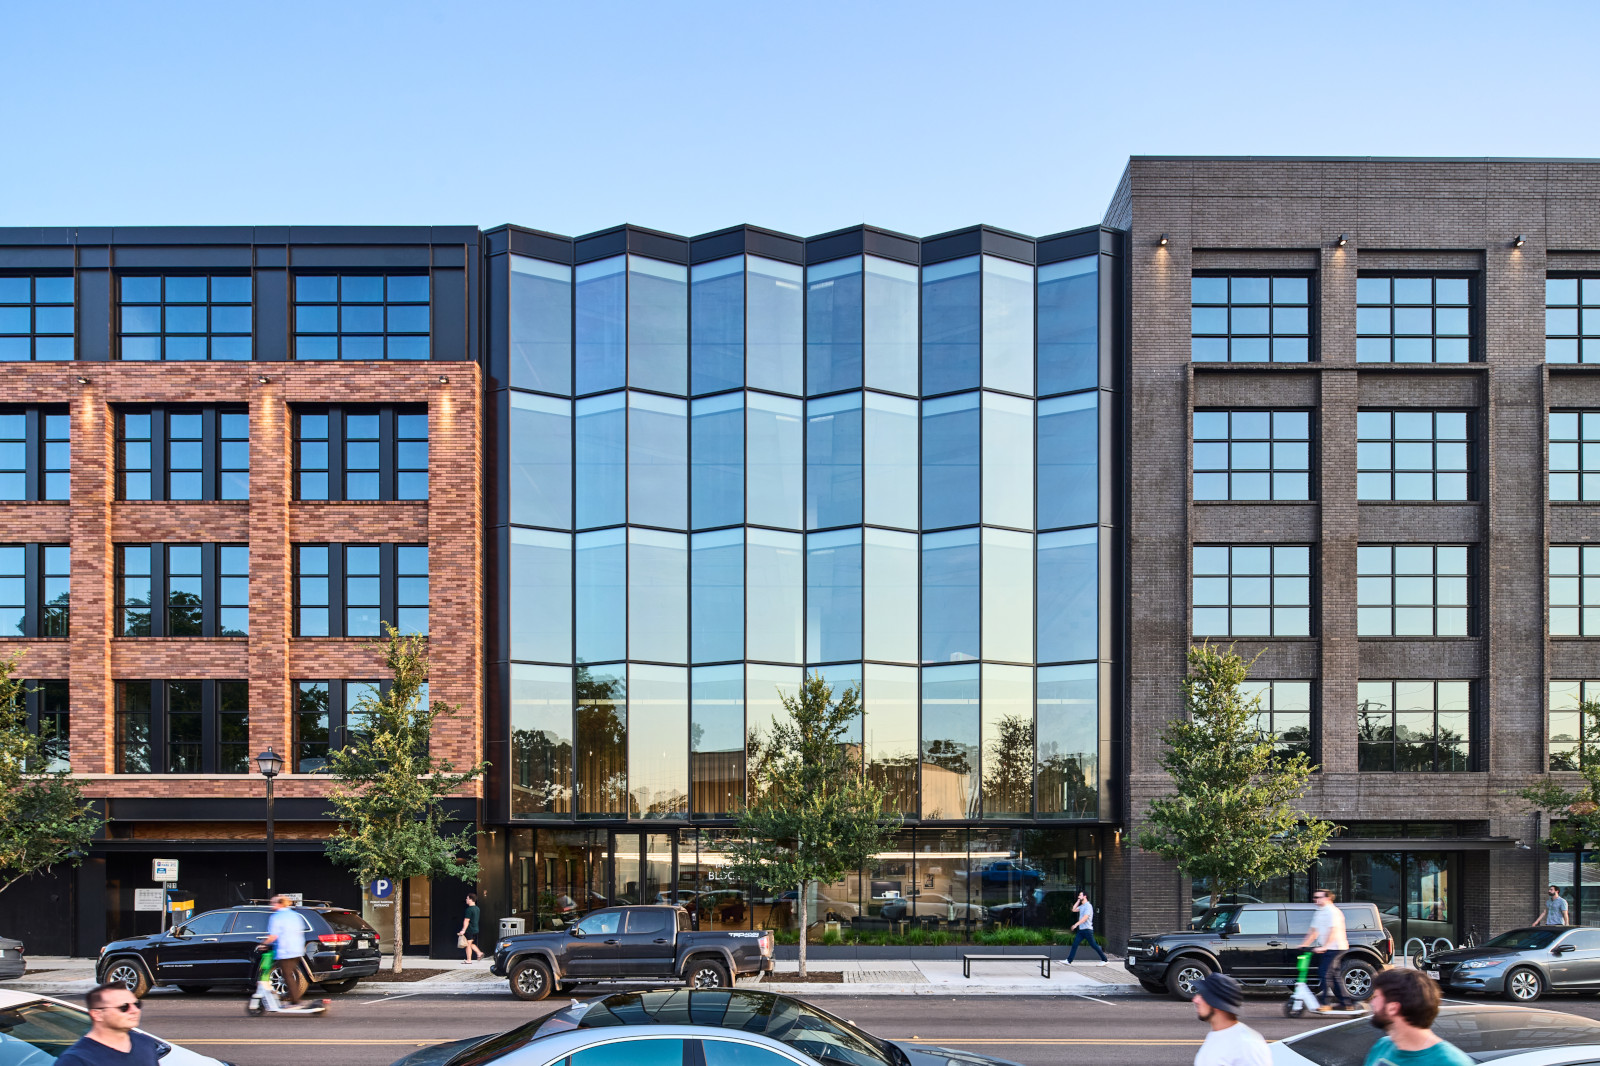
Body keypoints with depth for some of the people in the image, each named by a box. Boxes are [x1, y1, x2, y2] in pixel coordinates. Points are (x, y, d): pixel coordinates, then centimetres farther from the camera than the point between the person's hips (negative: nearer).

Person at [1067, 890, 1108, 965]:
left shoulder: (1088, 906, -14)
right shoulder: (1082, 906, 16)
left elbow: (1085, 917, -22)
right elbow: (1074, 910, 21)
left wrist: (1076, 924, -27)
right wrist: (1078, 901, 14)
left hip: (1087, 929, -9)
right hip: (1081, 930, 9)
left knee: (1093, 945, -3)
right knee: (1074, 944, 3)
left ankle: (1104, 960, 5)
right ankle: (1069, 961, 2)